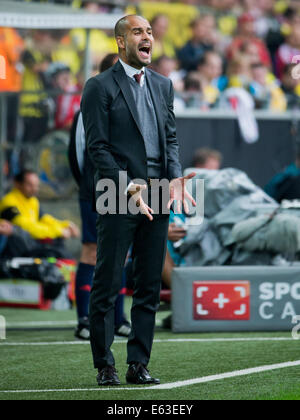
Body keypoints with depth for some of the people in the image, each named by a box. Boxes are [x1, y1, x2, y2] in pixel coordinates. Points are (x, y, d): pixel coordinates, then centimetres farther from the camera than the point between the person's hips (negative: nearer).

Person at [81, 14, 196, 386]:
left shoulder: (162, 85, 16)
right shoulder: (100, 87, -4)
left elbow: (171, 138, 15)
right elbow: (98, 147, -8)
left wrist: (175, 178, -3)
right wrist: (130, 189, -16)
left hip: (157, 200, 6)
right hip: (117, 200, -6)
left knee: (149, 286, 6)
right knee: (107, 286, -2)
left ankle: (138, 364, 11)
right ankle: (105, 366, 5)